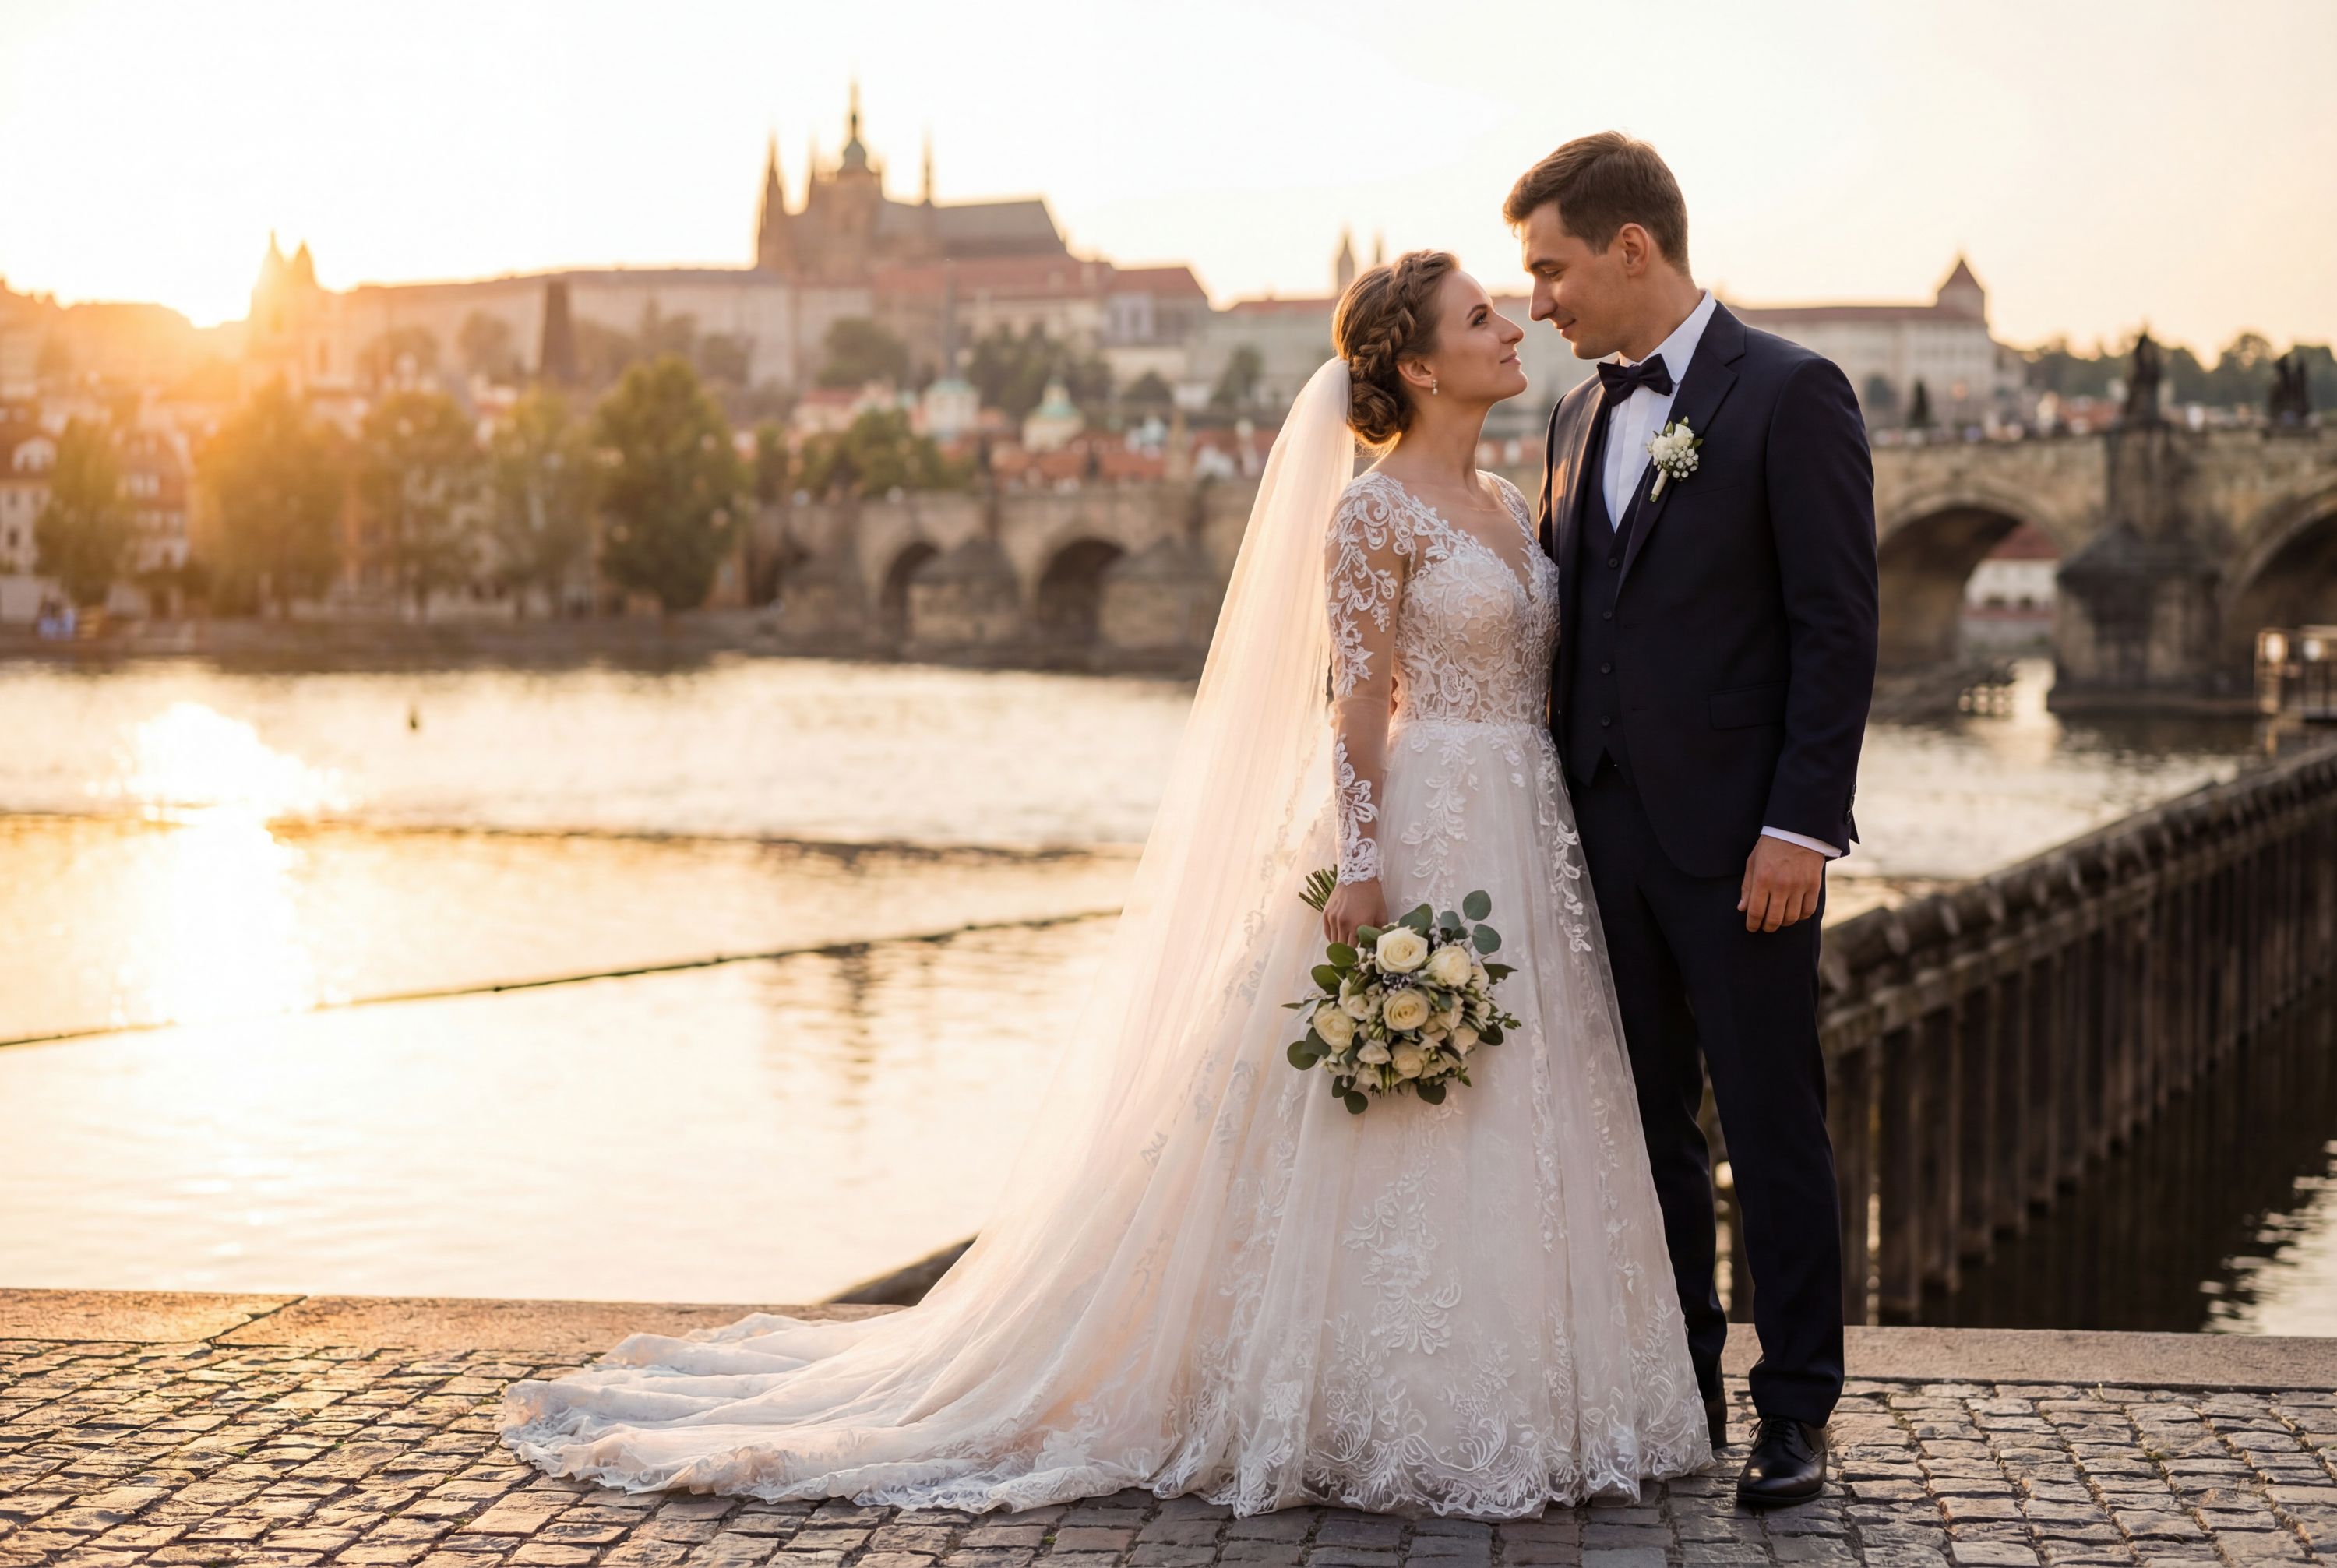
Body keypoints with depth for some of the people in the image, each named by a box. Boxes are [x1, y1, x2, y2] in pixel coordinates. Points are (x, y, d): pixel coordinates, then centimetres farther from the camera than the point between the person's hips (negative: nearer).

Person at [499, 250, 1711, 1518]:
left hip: (1526, 847, 8)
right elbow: (1356, 704, -14)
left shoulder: (1508, 507, 15)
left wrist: (1563, 859, 14)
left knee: (1506, 1142, 9)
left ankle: (1499, 1407, 18)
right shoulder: (1373, 510, -9)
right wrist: (1364, 879, -19)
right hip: (1421, 835, -8)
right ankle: (1383, 1421, 6)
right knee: (1400, 1141, -4)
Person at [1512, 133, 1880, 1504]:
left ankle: (1797, 1411, 12)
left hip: (1740, 835, -7)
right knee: (1647, 1123, 12)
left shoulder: (1792, 395, -7)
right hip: (1607, 827, 7)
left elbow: (1838, 627, -11)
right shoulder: (1582, 416, 14)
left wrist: (1801, 825, -17)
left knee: (1773, 1124, 2)